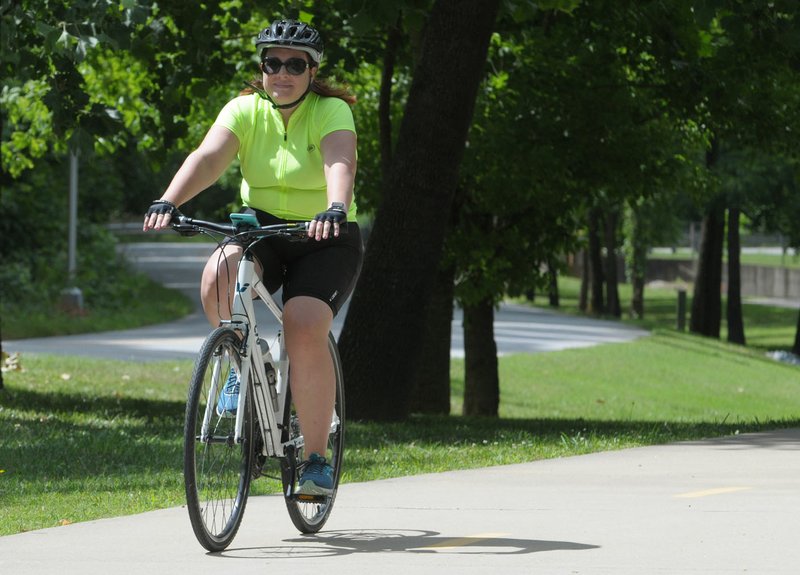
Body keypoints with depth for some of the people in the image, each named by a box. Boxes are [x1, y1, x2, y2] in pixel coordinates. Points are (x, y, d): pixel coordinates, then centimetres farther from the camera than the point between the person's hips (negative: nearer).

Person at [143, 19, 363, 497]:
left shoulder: (331, 112, -11)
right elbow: (208, 157, -20)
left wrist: (335, 210, -53)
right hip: (262, 230, 3)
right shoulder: (245, 110, -4)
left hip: (324, 242, -2)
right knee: (219, 277, -31)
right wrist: (168, 202, -39)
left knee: (305, 331, -25)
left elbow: (340, 162, -32)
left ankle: (317, 457, -12)